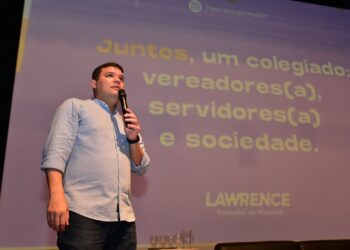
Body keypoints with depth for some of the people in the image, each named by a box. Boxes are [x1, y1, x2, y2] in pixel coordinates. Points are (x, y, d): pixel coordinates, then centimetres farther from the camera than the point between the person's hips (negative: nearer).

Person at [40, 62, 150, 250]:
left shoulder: (127, 121, 23)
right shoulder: (75, 106, 9)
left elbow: (141, 168, 18)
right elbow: (56, 152, -4)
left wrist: (134, 139, 2)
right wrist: (56, 196, -19)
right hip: (83, 213, -5)